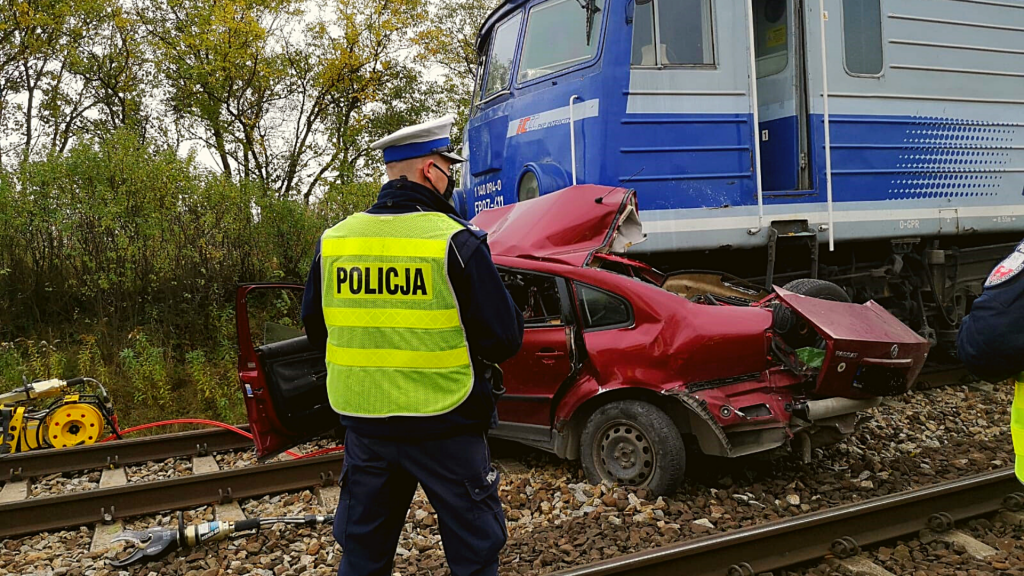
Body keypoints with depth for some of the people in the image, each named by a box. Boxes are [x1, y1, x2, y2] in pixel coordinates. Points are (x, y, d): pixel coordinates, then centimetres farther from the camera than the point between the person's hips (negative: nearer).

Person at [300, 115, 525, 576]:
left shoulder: (334, 240, 0)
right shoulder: (456, 242, -15)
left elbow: (315, 328, 11)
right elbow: (504, 339, -14)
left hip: (362, 422, 5)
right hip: (444, 425, -5)